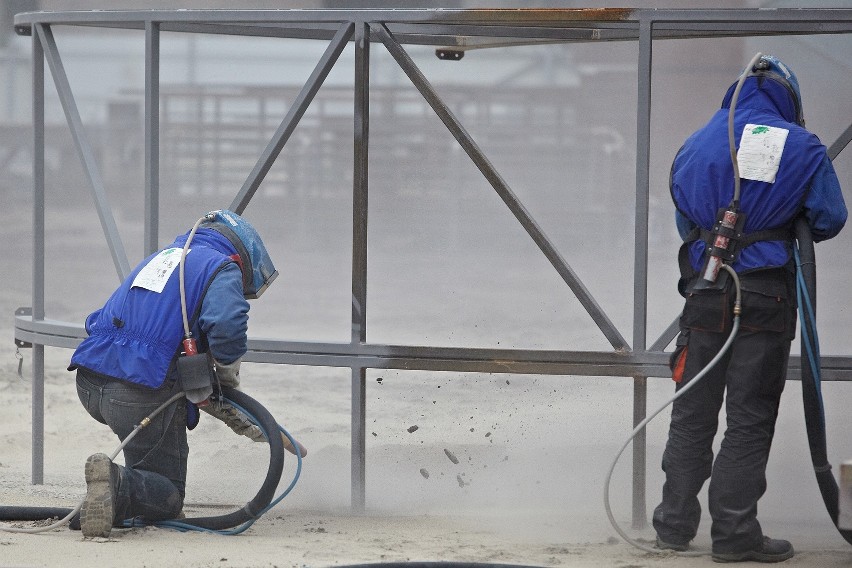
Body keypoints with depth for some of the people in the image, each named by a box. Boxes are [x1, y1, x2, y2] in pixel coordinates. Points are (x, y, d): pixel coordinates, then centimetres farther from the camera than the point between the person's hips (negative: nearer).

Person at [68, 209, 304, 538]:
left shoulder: (160, 258, 28)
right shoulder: (222, 269, 4)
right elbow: (227, 329, -19)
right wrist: (229, 375, 5)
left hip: (89, 386, 7)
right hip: (142, 394, -7)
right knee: (167, 500, 5)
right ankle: (120, 486, -24)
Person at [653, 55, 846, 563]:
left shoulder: (695, 145, 9)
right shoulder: (799, 148, -3)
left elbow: (684, 221, 15)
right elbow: (829, 220, 0)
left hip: (704, 292, 4)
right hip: (766, 297, -4)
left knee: (692, 415, 12)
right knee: (750, 419, 0)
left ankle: (675, 524, 15)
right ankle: (735, 533, 0)